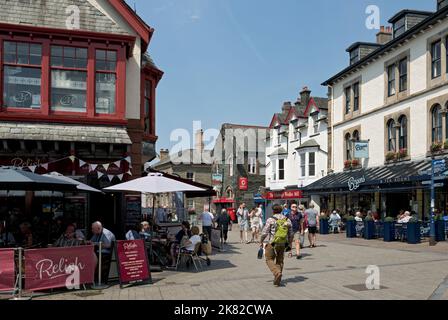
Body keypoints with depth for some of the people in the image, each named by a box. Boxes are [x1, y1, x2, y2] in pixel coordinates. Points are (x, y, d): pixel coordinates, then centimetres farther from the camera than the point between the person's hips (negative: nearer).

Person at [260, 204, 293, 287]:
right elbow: (290, 234, 10)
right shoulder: (288, 220, 5)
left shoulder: (270, 220, -9)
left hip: (271, 243, -4)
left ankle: (277, 272, -17)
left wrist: (261, 242, 4)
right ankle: (277, 281, 15)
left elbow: (264, 233, -8)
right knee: (280, 261, 13)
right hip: (282, 244, 5)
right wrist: (290, 243, 23)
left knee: (269, 260, 6)